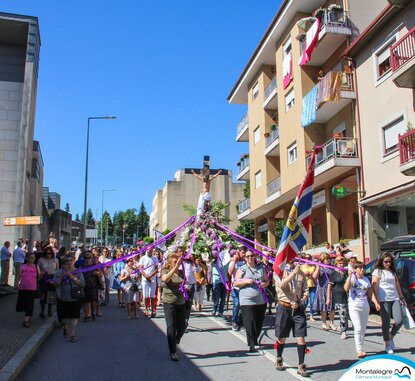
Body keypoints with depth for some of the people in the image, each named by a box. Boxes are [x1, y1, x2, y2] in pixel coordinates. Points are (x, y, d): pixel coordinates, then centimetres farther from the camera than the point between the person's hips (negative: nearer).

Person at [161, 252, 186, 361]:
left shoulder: (181, 272, 9)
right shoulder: (165, 271, -4)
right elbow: (165, 279, -28)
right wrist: (175, 267, -33)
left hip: (181, 303, 5)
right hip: (169, 303, -4)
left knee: (182, 327, 8)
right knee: (171, 327, -6)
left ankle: (175, 342, 39)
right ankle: (173, 352, 4)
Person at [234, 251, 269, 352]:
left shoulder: (261, 268, 12)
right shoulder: (242, 269, 1)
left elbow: (267, 280, 20)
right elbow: (235, 283, -2)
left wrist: (264, 284, -3)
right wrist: (246, 281, -15)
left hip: (261, 300, 4)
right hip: (247, 301, -4)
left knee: (259, 324, 8)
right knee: (250, 323, -9)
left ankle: (254, 342, 26)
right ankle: (252, 344, -1)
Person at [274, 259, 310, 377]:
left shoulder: (301, 273, 7)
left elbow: (306, 291, 6)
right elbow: (281, 285, -21)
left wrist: (300, 302, -11)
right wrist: (294, 272, -26)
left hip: (298, 308, 2)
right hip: (284, 308, -1)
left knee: (301, 337, -4)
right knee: (282, 337, 11)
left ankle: (301, 366, 5)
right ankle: (279, 359, 34)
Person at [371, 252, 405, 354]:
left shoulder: (393, 272, 16)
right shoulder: (377, 271, -2)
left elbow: (397, 285, 22)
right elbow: (374, 287, -6)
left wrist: (402, 298, 19)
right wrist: (377, 302, -12)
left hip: (395, 299, 5)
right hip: (384, 300, -5)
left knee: (399, 321, -5)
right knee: (386, 323, 1)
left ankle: (390, 338, 20)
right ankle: (387, 345, 16)